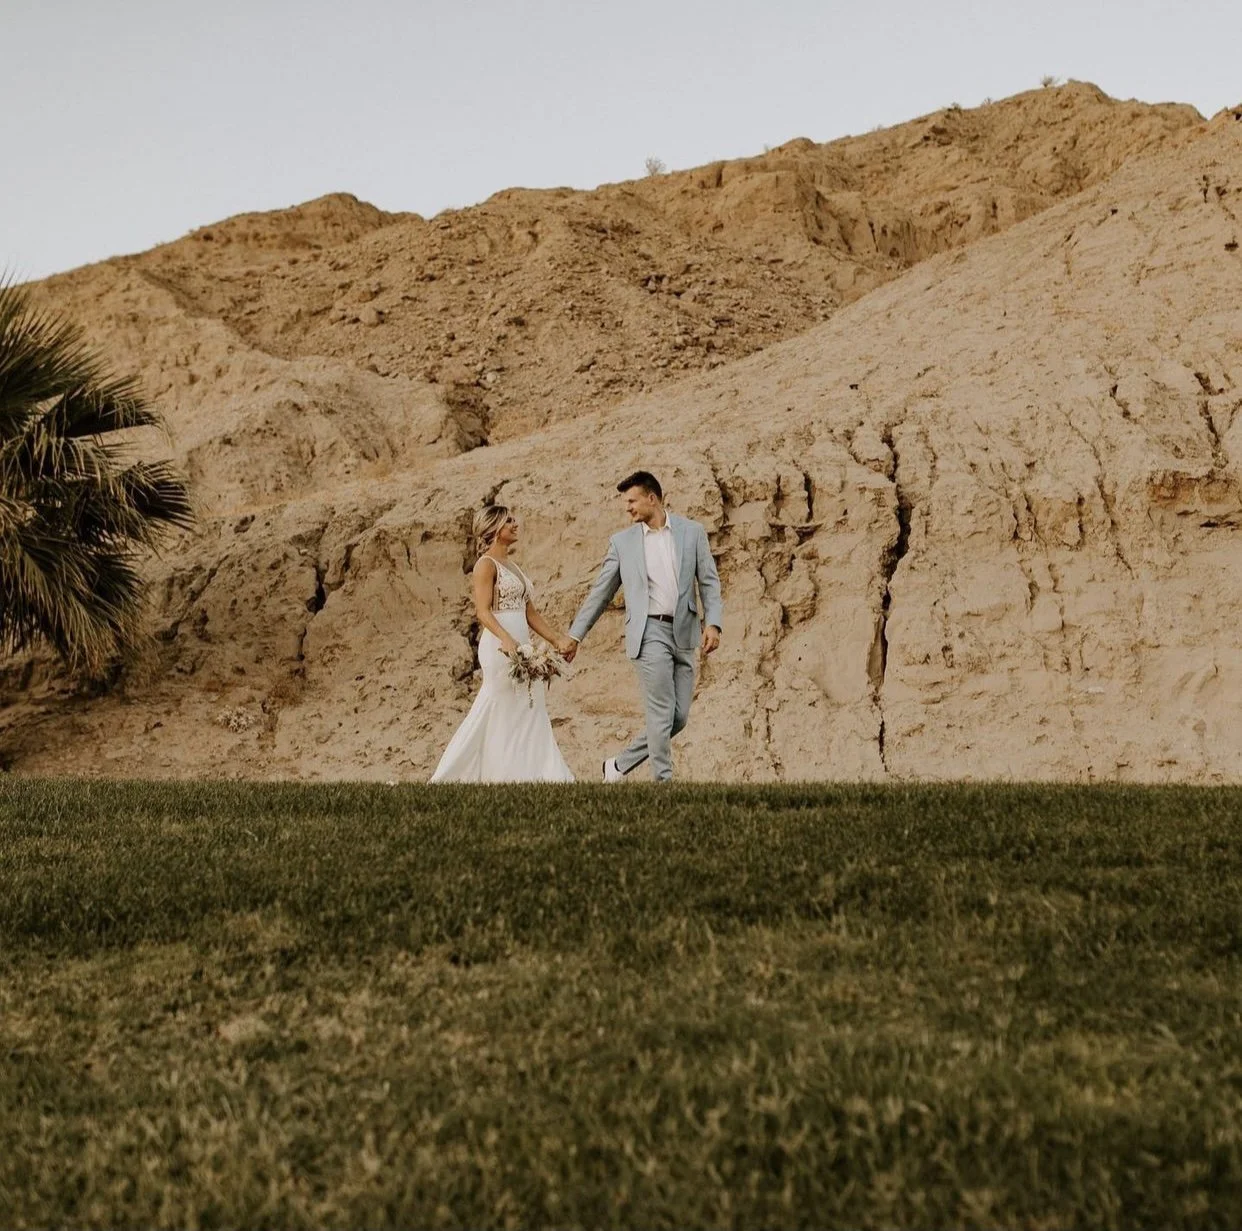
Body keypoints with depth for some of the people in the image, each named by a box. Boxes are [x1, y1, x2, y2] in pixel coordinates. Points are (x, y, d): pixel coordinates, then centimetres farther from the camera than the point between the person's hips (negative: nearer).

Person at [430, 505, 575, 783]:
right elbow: (483, 611, -17)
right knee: (504, 715, -7)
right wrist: (506, 640, -31)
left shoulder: (512, 566, 20)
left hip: (521, 647, 9)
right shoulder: (486, 565, -6)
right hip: (501, 647, -9)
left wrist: (557, 640, 10)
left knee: (529, 714, 5)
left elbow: (530, 613, 18)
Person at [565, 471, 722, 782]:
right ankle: (663, 780, -2)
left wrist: (713, 623, -9)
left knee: (679, 715, 3)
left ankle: (620, 765, 17)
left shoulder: (692, 532, 6)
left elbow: (709, 581, 6)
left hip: (683, 633, 2)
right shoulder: (622, 541, 5)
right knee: (662, 713, -9)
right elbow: (600, 592, 9)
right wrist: (574, 635, 8)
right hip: (650, 632, -2)